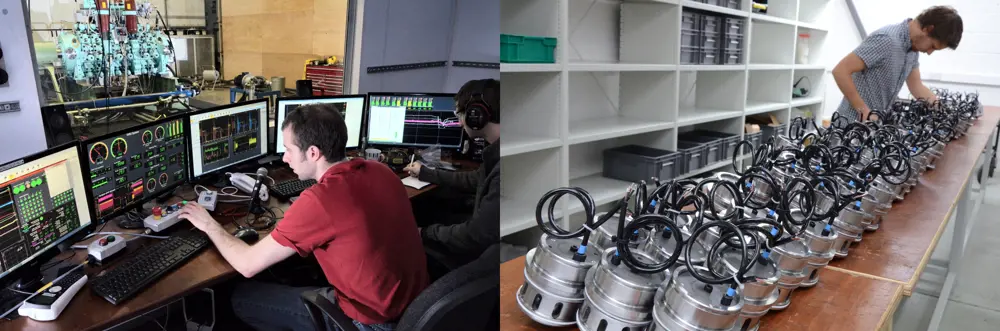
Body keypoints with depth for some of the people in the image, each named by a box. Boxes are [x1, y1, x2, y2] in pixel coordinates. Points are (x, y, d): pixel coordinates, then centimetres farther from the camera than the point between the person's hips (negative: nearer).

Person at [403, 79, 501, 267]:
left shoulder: (502, 172, -32)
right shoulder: (496, 153, 1)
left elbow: (476, 236, -27)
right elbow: (475, 180, 20)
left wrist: (427, 232, -10)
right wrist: (425, 174, 30)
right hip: (483, 242, 8)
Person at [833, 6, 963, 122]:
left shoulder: (913, 46, 7)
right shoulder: (886, 40, -21)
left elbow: (916, 87, 14)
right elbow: (840, 71, -26)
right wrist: (864, 110, -24)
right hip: (855, 122, -8)